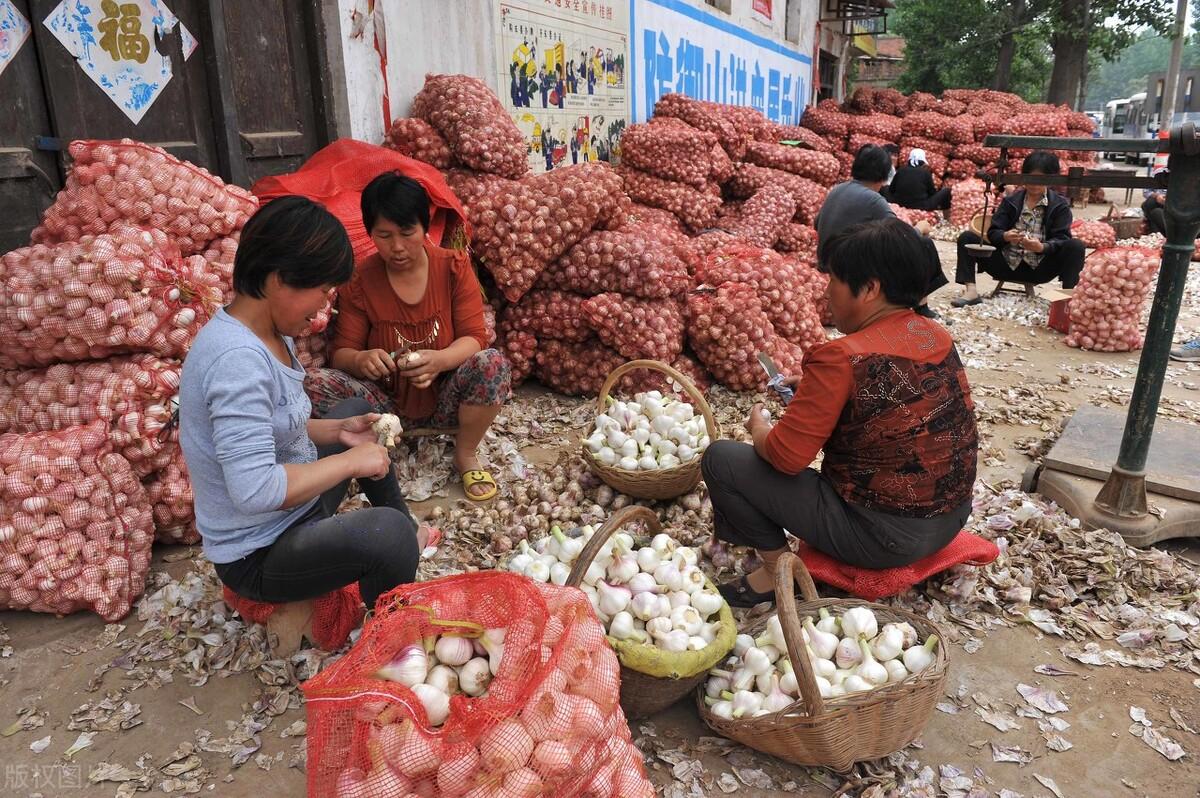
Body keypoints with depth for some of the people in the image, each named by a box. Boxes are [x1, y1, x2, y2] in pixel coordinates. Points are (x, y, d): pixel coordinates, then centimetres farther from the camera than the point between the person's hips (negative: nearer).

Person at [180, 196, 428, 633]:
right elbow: (255, 490, -35)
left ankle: (407, 531, 34)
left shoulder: (269, 334, 0)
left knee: (357, 409, 24)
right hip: (258, 556, -10)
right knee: (385, 533, -36)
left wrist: (337, 431, 0)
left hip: (295, 512, 10)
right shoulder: (237, 358, -30)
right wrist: (350, 462, -23)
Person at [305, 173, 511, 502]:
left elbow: (474, 338, -11)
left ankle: (465, 455, -5)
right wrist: (361, 360, -31)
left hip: (445, 401, 0)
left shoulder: (454, 267, -5)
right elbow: (341, 352, -4)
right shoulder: (359, 281, -4)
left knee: (493, 364, -31)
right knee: (315, 383, -26)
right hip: (387, 405, 0)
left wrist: (439, 360, -34)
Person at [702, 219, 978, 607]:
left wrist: (758, 427, 1)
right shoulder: (939, 337, 1)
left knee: (720, 459, -5)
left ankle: (777, 568, 6)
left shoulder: (842, 357, -23)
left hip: (884, 537, -8)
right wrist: (817, 388, 13)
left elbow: (786, 456, -21)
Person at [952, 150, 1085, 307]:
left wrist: (1042, 247, -32)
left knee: (1076, 246, -25)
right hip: (1007, 264, 2)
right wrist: (1006, 236, -27)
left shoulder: (1060, 205, 2)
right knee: (967, 238, -12)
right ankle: (971, 291, -24)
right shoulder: (1010, 200, 7)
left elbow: (1062, 239, -9)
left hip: (1039, 269, -2)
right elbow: (993, 232, -2)